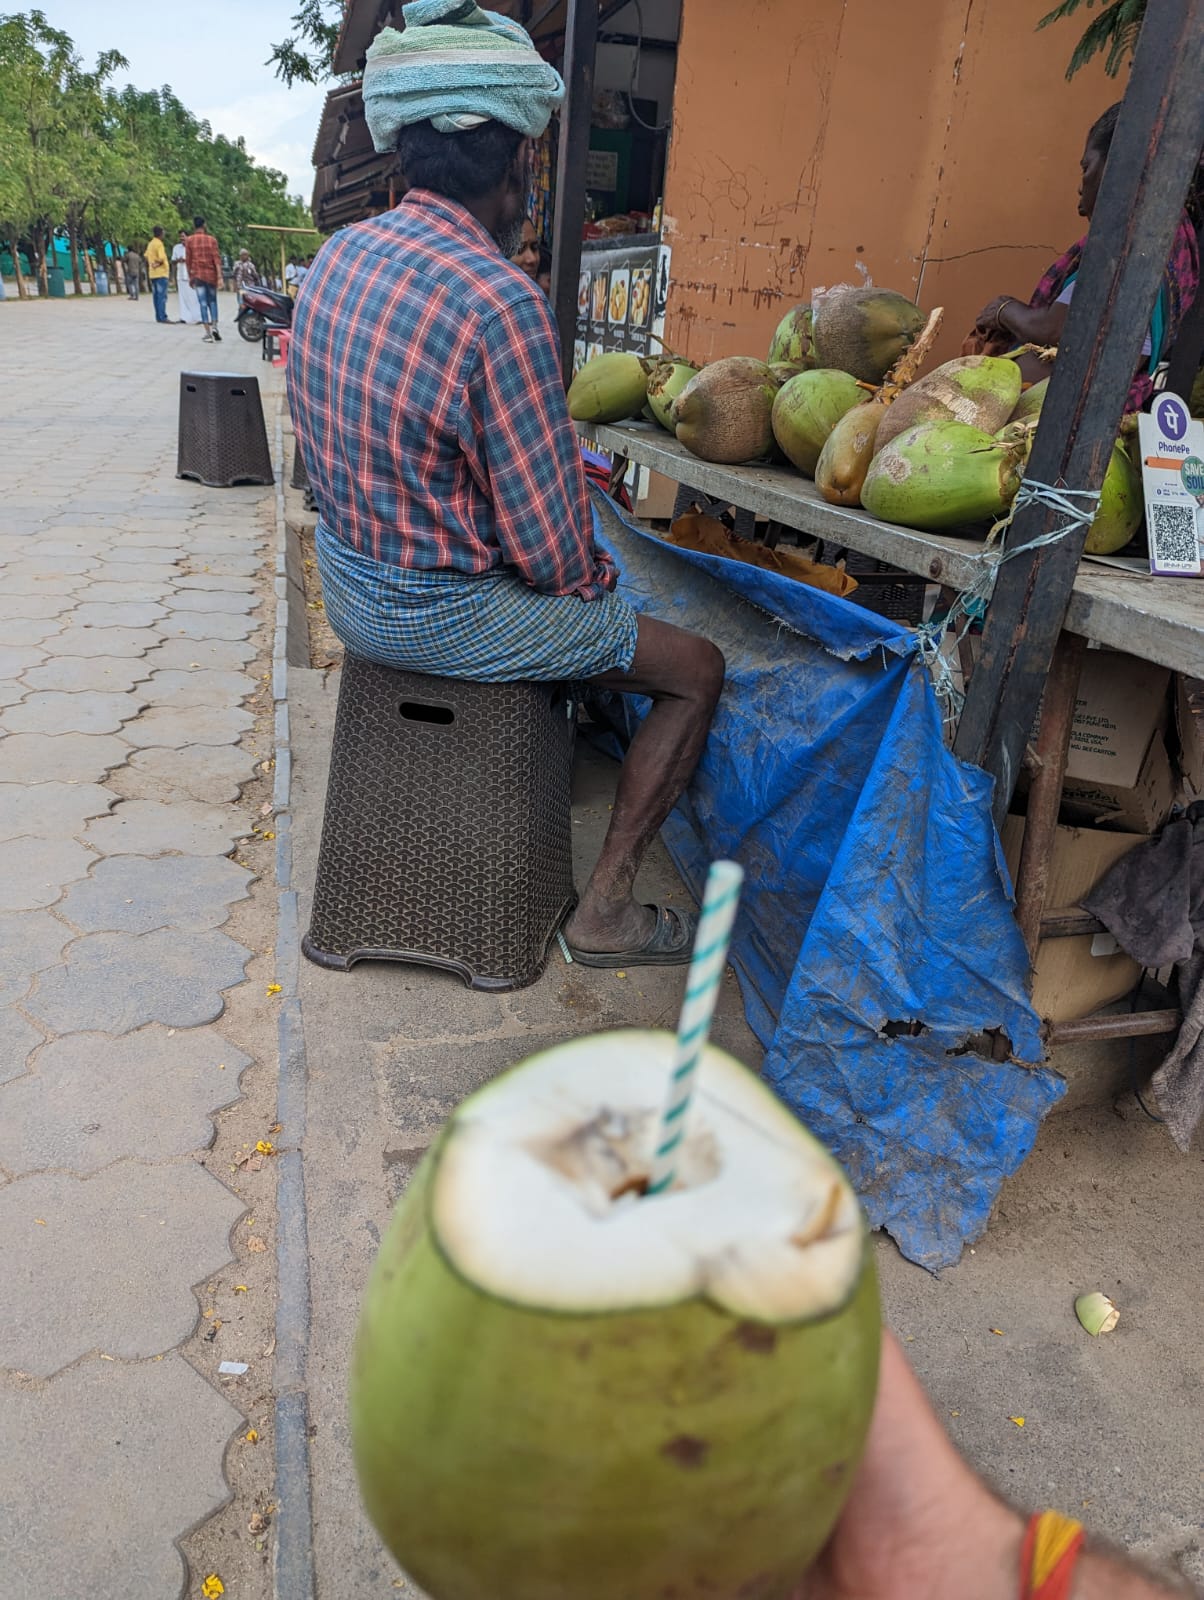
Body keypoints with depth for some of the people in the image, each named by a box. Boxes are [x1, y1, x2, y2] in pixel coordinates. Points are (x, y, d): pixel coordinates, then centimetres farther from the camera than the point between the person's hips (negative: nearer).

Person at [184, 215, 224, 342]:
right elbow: (216, 258, -7)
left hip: (197, 275, 0)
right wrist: (219, 277, -9)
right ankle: (214, 326, -7)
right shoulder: (211, 239, 1)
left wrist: (190, 277, 12)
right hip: (211, 275, 1)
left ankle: (208, 333, -5)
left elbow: (188, 260, 3)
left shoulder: (189, 240, 2)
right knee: (212, 301, 14)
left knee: (203, 304, 0)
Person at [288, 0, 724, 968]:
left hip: (346, 578, 9)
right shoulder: (501, 304, -25)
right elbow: (549, 545, -22)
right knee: (697, 670, 4)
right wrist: (594, 580, 2)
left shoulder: (341, 255, 1)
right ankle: (607, 908, 9)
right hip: (436, 613, -9)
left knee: (570, 600, 34)